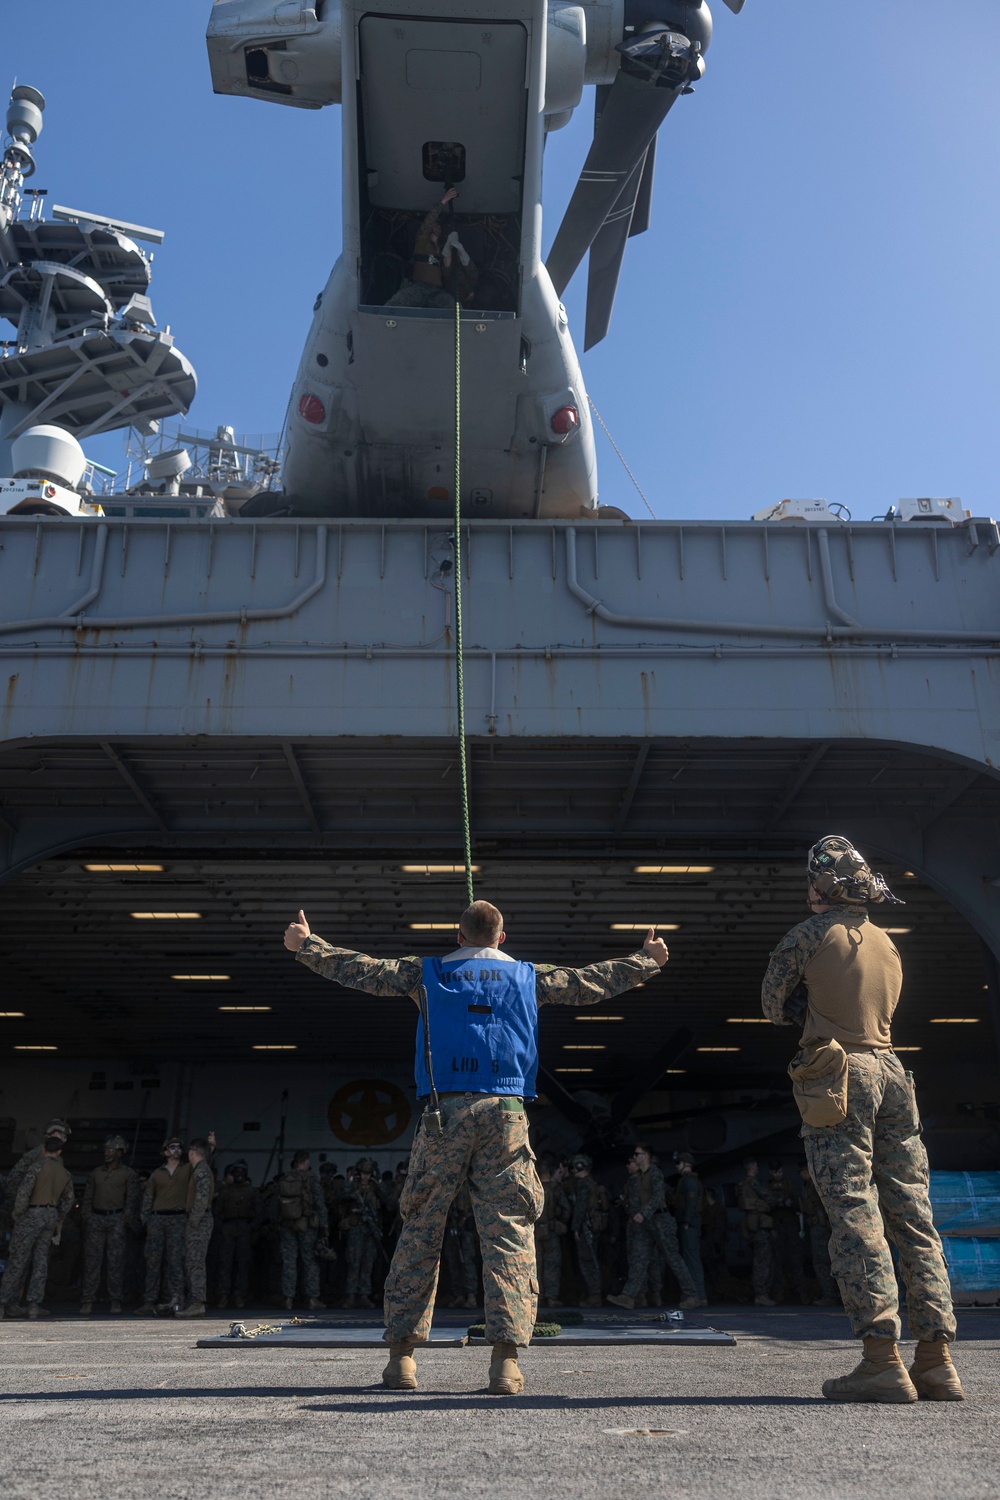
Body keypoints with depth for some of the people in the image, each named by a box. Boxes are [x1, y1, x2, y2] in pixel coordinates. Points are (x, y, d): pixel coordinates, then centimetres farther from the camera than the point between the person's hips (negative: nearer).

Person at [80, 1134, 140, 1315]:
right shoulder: (96, 1173, 17)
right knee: (91, 1261, -2)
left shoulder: (129, 1174, 6)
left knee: (115, 1261, -4)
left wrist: (124, 1223, -9)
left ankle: (116, 1301, 3)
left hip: (116, 1219, -3)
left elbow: (131, 1200, 0)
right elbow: (87, 1198, 16)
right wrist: (86, 1220, 3)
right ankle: (87, 1302, 1)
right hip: (96, 1218, 3)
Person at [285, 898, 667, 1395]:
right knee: (508, 1235, 2)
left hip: (444, 1113, 0)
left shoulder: (428, 974, 12)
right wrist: (647, 960, 37)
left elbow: (359, 970, 15)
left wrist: (306, 945, 29)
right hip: (505, 1113, 0)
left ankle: (401, 1354, 9)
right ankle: (506, 1359, -5)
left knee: (419, 1233, 7)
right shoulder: (529, 978, 13)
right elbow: (593, 983, 22)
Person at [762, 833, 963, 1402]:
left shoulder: (811, 934, -3)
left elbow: (774, 1005, 5)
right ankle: (937, 1360, 9)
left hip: (838, 1079, -6)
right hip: (891, 1074, 7)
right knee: (913, 1217, 7)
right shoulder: (887, 944, 16)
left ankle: (883, 1359, -8)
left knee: (856, 1217, -6)